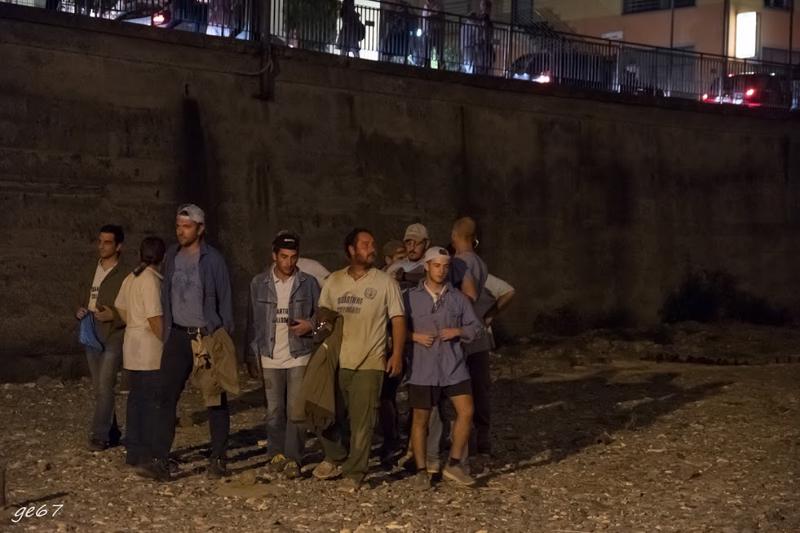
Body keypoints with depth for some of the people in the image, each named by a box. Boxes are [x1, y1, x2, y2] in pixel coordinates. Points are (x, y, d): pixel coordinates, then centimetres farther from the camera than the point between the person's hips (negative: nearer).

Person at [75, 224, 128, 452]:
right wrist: (80, 311, 1)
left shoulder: (124, 276, -9)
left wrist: (114, 316, -24)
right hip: (91, 337, 7)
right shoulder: (91, 272, 13)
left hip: (113, 339, -7)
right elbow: (83, 298, 23)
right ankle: (112, 433, 22)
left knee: (105, 388, -12)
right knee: (99, 389, 12)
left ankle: (99, 436, -9)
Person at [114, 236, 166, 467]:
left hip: (132, 348, 9)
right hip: (150, 351, -9)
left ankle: (133, 451, 19)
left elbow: (120, 307, 20)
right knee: (152, 403, -1)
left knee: (136, 399, 14)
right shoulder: (151, 280, -17)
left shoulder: (131, 278, 9)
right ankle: (147, 454, 3)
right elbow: (155, 319, -21)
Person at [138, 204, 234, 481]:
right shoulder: (172, 256, 7)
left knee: (216, 400, 6)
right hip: (179, 336, 4)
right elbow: (166, 295, 13)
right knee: (167, 397, -5)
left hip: (209, 336, -4)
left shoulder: (213, 259, -7)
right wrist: (166, 333, 10)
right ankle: (160, 461, -7)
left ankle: (218, 459, 16)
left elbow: (225, 301, -5)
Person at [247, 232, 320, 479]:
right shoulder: (259, 283, 4)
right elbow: (253, 320, 9)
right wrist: (254, 354, 5)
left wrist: (310, 325, -12)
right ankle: (276, 453, 20)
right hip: (270, 358, 1)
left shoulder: (308, 283, 1)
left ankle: (293, 458, 2)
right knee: (274, 410, 7)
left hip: (299, 357, -1)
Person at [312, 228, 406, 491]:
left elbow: (398, 319, 0)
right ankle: (336, 459, 31)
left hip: (369, 363, -3)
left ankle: (355, 472, 9)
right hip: (336, 360, 3)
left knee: (362, 421, -2)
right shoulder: (334, 281, 8)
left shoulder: (385, 282, 0)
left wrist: (397, 354, -9)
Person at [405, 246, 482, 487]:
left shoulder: (458, 298, 6)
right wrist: (415, 336, -12)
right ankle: (421, 470, 17)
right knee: (420, 419, 4)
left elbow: (475, 326, 8)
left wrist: (458, 331, -10)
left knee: (466, 411, -6)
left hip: (454, 367, 2)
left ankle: (453, 464, 9)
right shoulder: (411, 297, 1)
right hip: (423, 369, -2)